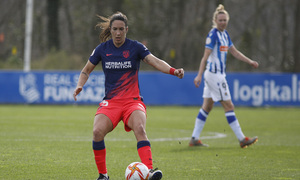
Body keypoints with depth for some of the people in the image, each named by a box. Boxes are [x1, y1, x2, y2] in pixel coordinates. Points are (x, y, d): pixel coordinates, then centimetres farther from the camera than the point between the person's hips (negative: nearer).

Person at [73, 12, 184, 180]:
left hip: (133, 101, -1)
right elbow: (86, 70, 16)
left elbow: (155, 61, -14)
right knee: (98, 131, -25)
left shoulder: (135, 47, 0)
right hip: (110, 101, 1)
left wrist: (173, 70, -32)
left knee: (140, 129, -32)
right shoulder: (102, 49, 5)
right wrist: (80, 86, -4)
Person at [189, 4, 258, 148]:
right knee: (229, 106, -5)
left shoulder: (224, 34, 13)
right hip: (214, 74, -9)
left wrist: (250, 61, 20)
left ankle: (194, 139, 13)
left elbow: (234, 52, 23)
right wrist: (199, 75, -24)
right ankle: (242, 139, -1)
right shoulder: (213, 34, -14)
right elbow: (205, 56, -19)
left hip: (219, 74, 9)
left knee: (207, 106, 10)